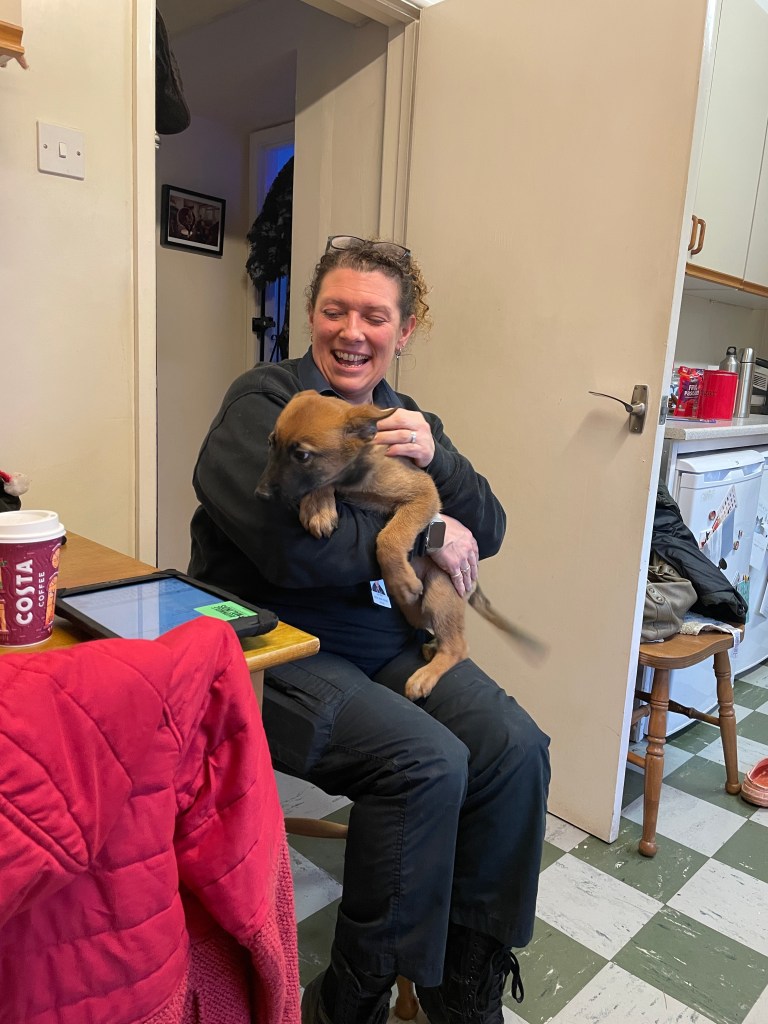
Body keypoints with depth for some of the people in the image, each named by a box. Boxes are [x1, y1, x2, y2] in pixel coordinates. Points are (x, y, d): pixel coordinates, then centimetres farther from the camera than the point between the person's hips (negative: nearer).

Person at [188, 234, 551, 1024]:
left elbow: (486, 533, 8)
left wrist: (434, 456, -11)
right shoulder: (264, 398, -6)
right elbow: (290, 545, -23)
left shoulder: (407, 419, 13)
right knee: (427, 760, -25)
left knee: (517, 748, -11)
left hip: (387, 637, 7)